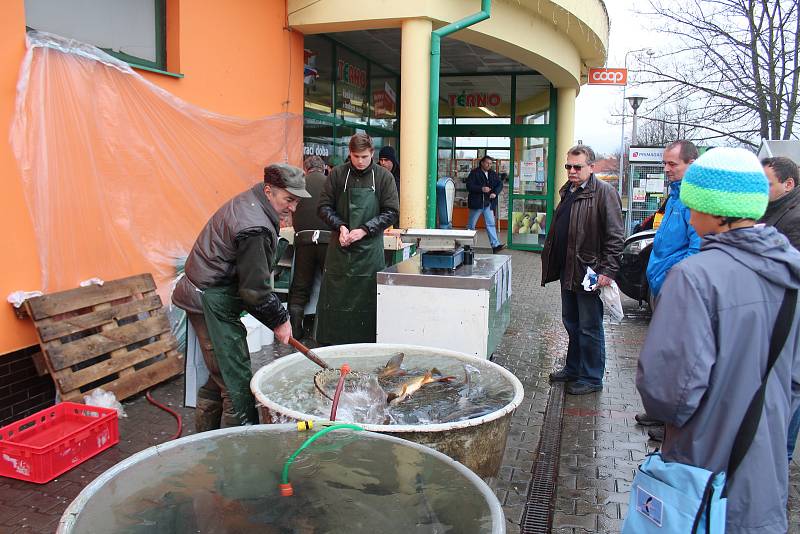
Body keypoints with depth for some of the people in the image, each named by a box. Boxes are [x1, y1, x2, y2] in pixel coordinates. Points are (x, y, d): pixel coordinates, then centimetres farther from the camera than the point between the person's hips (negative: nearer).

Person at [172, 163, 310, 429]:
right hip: (212, 302, -11)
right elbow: (255, 289, -21)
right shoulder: (255, 228, -24)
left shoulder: (246, 203, 9)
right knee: (237, 386, -5)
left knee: (220, 376, 21)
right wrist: (280, 320, -6)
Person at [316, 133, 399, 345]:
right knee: (334, 301, 4)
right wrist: (340, 226, -11)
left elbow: (391, 212, 0)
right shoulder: (338, 174, 3)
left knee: (368, 301, 2)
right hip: (339, 247, 1)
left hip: (370, 249, -1)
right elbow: (324, 207, 6)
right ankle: (330, 348, 14)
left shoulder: (384, 177, 2)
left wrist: (364, 230, -11)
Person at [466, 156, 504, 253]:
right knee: (471, 225, 8)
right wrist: (481, 189, -24)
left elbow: (500, 184, 10)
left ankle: (495, 245, -7)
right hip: (476, 203, -4)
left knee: (491, 224, -2)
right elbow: (469, 186, -14)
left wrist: (495, 193, -9)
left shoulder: (493, 174, 9)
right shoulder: (474, 173, -7)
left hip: (488, 203, 4)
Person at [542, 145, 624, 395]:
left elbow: (614, 235, -17)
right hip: (567, 270, 9)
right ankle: (573, 369, 33)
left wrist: (608, 270, -21)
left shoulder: (604, 192, -12)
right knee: (571, 323, 18)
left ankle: (592, 378, 14)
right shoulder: (568, 191, 15)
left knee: (589, 328, 2)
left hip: (589, 272, -9)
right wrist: (550, 258, 21)